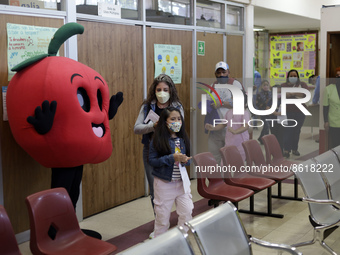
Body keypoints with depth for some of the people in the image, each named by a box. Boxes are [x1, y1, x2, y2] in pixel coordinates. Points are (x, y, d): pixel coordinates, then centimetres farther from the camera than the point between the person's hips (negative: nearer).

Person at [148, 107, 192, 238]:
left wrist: (186, 160, -10)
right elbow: (152, 160, -14)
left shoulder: (183, 139, 4)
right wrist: (171, 158, -23)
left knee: (187, 212, 4)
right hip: (164, 183, -4)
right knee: (162, 215, 5)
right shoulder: (158, 140, -10)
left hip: (182, 182, 4)